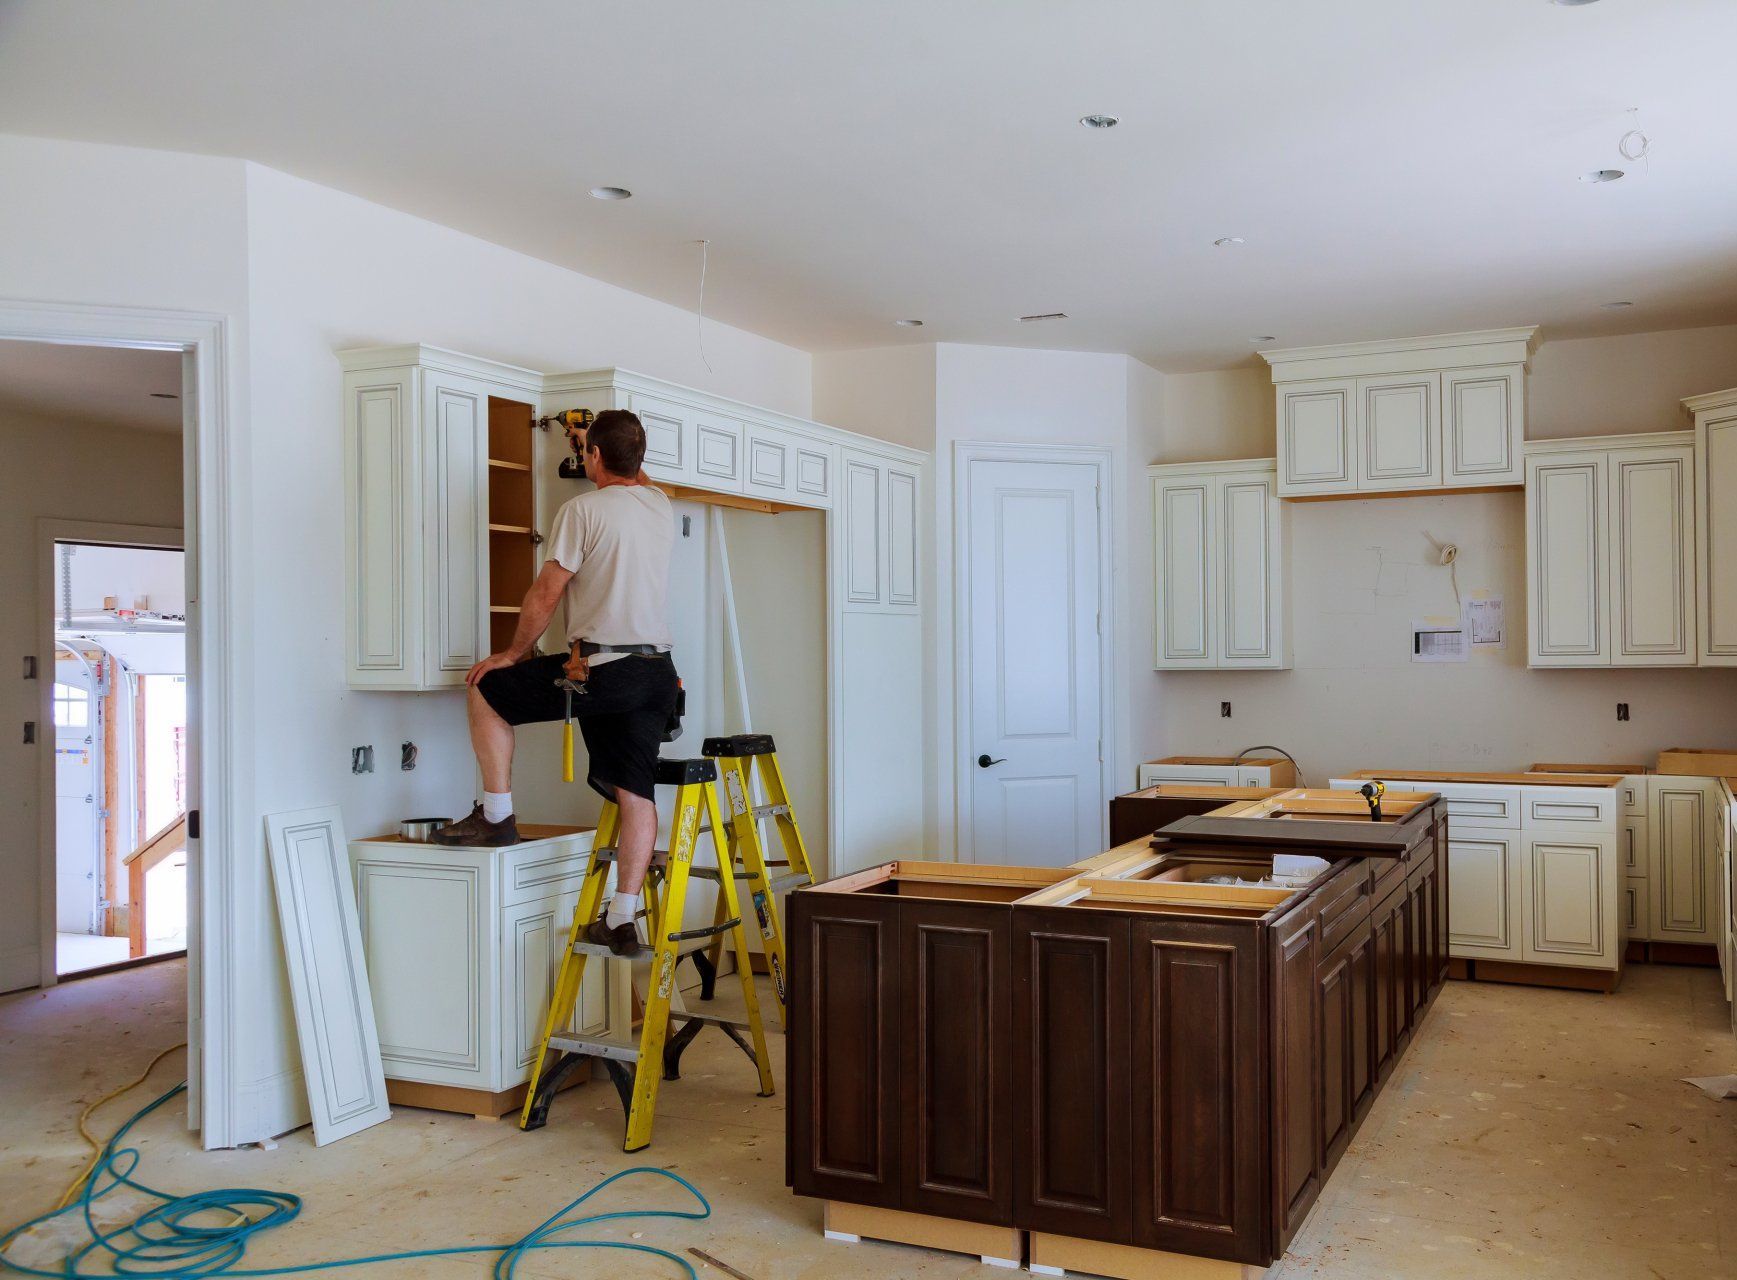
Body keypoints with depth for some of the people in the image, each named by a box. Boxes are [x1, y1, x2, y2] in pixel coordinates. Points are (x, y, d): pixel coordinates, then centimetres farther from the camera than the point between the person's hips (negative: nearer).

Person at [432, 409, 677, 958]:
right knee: (637, 792, 6)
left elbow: (546, 594, -5)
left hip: (599, 670, -7)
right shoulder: (660, 506, 12)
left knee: (486, 690, 13)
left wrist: (513, 653, 8)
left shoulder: (582, 510, -7)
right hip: (658, 672, 7)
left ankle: (497, 815, 15)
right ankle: (623, 920, 6)